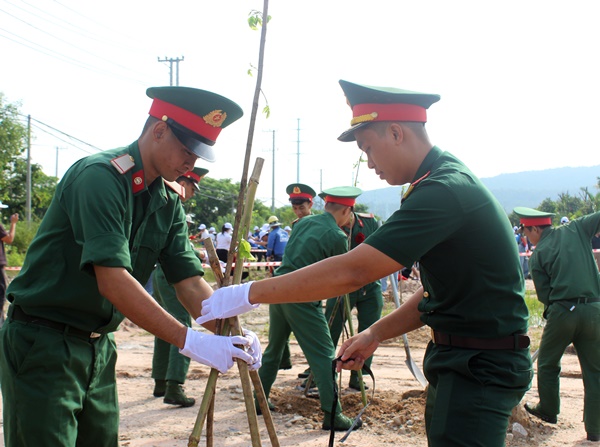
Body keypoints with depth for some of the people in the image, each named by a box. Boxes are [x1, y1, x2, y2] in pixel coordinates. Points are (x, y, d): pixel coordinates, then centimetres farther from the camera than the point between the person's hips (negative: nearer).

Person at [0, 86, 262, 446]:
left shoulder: (169, 201, 6)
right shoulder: (100, 177, -20)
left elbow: (189, 281, 0)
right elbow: (113, 281, -29)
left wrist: (232, 333, -17)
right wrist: (188, 340, -32)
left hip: (99, 348, 8)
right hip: (43, 345, -8)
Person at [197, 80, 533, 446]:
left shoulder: (445, 192, -22)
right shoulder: (453, 181, 11)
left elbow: (350, 273, -26)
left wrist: (249, 294, -21)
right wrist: (376, 334, 8)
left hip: (481, 366, -10)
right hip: (457, 360, 10)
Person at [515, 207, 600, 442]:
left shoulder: (538, 255, 1)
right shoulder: (575, 229, 5)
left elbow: (544, 294, 1)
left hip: (562, 312, -2)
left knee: (547, 363, 20)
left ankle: (548, 410, 32)